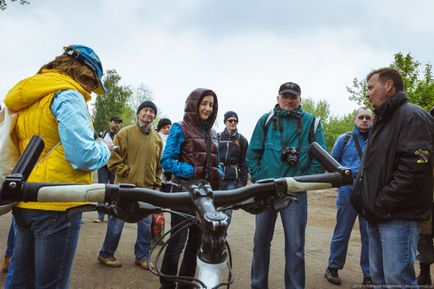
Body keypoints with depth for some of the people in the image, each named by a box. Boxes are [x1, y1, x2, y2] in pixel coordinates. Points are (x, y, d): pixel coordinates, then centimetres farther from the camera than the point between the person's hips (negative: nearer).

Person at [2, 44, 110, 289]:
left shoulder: (27, 96, 15)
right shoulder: (68, 95, -13)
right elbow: (83, 156, -21)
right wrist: (104, 149, -2)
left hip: (25, 201, 9)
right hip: (56, 204, -9)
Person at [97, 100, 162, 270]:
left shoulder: (157, 138, 10)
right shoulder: (125, 132, -4)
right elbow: (114, 159, -6)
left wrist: (157, 185, 12)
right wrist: (127, 173, -10)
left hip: (147, 188, 5)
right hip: (125, 186, -4)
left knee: (146, 224, 10)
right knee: (117, 222, 5)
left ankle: (142, 256, 25)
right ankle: (106, 254, 24)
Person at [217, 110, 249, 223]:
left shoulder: (241, 140, 6)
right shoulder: (217, 137, 7)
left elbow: (244, 162, 4)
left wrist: (243, 181, -2)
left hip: (232, 180, -1)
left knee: (227, 210, -4)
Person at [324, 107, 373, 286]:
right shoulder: (344, 139, 5)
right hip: (348, 192, -1)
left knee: (369, 236, 8)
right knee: (341, 233, 9)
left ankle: (369, 275, 22)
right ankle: (333, 268, 26)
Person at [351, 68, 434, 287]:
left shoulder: (412, 116, -9)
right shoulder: (382, 121, 22)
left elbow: (414, 168, -21)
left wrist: (384, 204, -19)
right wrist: (359, 193, 11)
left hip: (399, 216, -9)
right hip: (376, 215, 9)